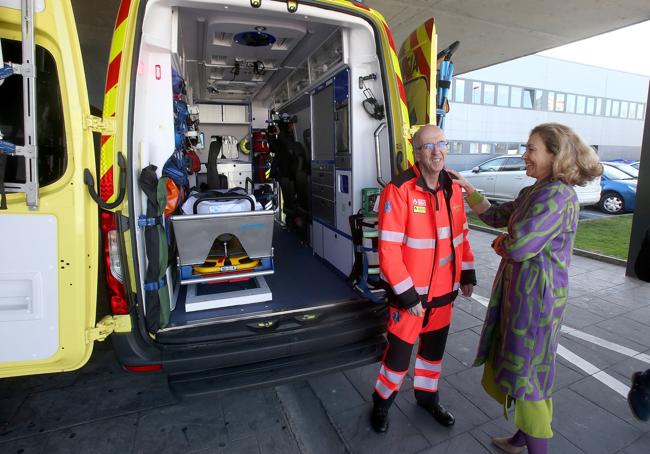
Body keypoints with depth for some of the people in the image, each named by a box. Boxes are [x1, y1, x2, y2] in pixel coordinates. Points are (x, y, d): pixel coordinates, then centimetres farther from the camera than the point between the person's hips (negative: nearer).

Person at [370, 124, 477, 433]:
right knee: (400, 352, 7)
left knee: (434, 348, 22)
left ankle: (427, 396, 47)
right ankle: (382, 402, 35)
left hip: (444, 291, 6)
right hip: (411, 294, -6)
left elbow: (461, 235, 13)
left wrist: (467, 275, 11)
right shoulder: (399, 190, -19)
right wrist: (407, 295, -19)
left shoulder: (452, 188, 3)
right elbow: (388, 249, -21)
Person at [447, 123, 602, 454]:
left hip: (536, 296, -9)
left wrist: (500, 244, -5)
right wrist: (466, 188, 12)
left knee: (527, 375, 5)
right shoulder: (533, 192, 9)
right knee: (517, 366, 21)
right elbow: (495, 216, 16)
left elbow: (519, 247, -27)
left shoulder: (558, 195, -20)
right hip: (517, 290, 9)